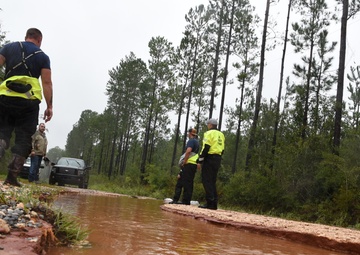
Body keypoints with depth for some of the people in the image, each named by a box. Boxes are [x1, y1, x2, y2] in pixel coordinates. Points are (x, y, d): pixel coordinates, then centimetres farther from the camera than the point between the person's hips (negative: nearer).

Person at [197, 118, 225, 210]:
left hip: (209, 158, -8)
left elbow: (205, 148, -14)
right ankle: (214, 203, 9)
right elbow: (222, 150, 17)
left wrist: (200, 161, -12)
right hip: (218, 159, 8)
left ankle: (210, 202, -13)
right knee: (212, 181, 12)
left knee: (206, 181, -6)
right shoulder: (221, 135, 19)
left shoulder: (209, 133, -7)